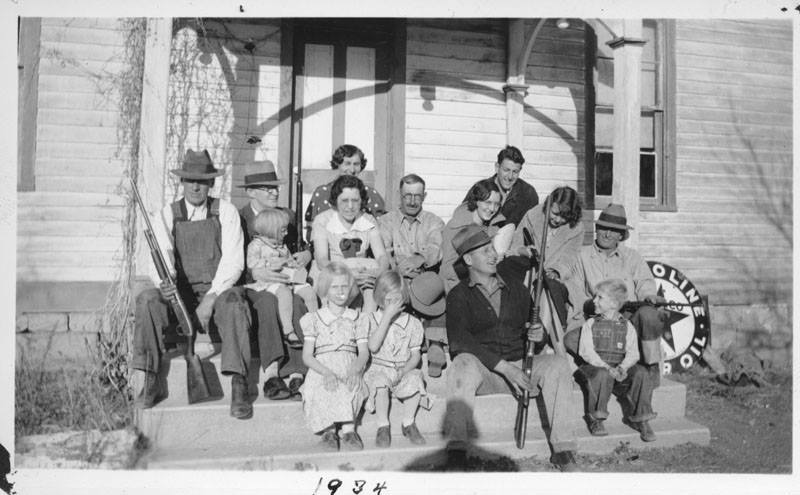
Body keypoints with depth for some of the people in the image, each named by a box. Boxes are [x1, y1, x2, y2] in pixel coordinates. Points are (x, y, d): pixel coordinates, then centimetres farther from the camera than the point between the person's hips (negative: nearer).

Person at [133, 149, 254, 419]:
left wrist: (210, 299, -20)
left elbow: (233, 262, -7)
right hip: (179, 294, 2)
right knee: (147, 300, -26)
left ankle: (238, 386, -34)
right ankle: (151, 382, -18)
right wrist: (164, 284, -28)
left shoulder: (225, 212, 2)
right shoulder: (168, 215, 7)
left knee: (233, 301, -34)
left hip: (217, 291, -2)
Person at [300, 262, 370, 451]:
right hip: (322, 370, 0)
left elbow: (364, 352, 5)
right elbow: (307, 356, 1)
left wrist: (355, 370, -18)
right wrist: (327, 372, -18)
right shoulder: (314, 319, 10)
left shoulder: (357, 318, 15)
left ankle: (331, 429, -30)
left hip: (349, 370, 1)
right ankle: (348, 428, -29)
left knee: (351, 386, -32)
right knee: (325, 387, -33)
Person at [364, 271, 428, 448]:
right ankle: (383, 426, -12)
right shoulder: (373, 319, 0)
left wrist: (403, 371, -15)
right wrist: (388, 316, -20)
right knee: (380, 381, -35)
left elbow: (415, 355, 5)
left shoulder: (413, 323, 4)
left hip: (404, 369, 1)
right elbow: (373, 346, -18)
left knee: (414, 379, -31)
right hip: (379, 368, -1)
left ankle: (408, 423, -6)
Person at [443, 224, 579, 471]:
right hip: (484, 371, -3)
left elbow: (537, 345, 18)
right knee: (463, 364, -34)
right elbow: (459, 340, -15)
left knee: (558, 365, -22)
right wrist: (503, 366, -24)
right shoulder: (459, 296, 3)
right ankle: (455, 450, -38)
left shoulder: (516, 289, 17)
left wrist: (539, 337, -9)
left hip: (520, 365, 3)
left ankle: (563, 450, -21)